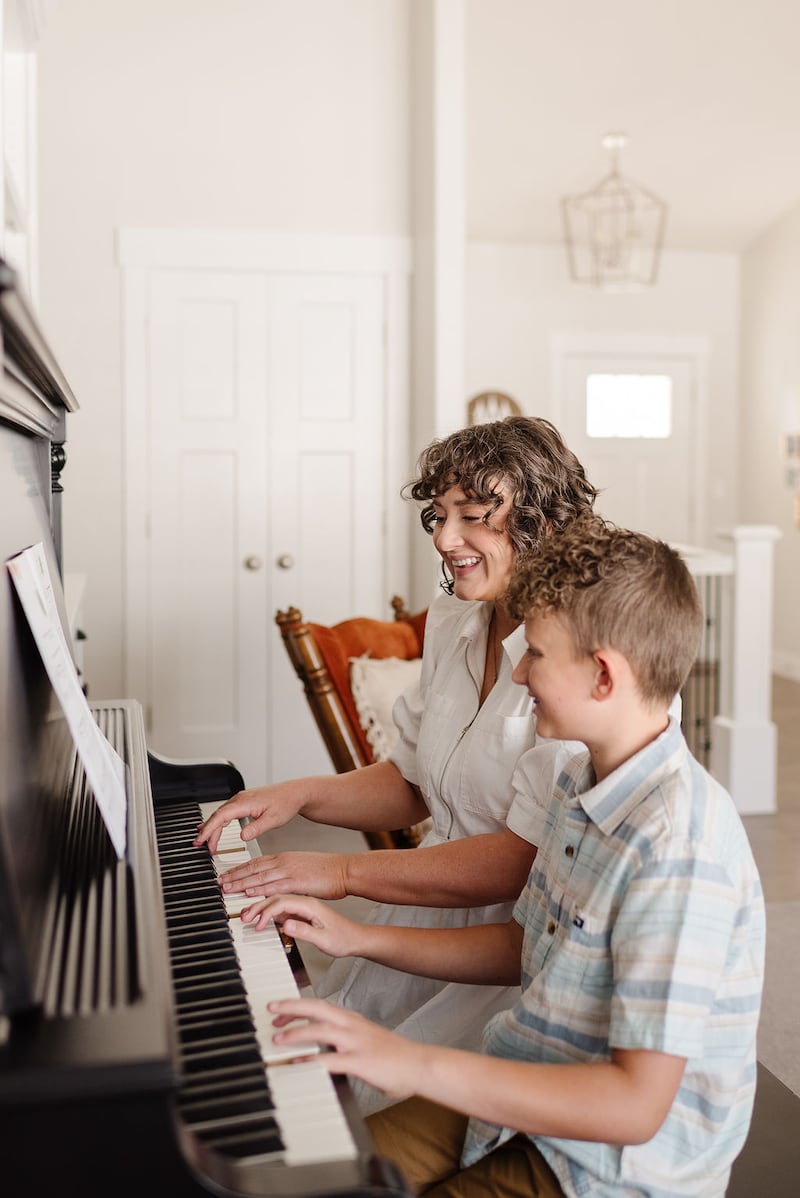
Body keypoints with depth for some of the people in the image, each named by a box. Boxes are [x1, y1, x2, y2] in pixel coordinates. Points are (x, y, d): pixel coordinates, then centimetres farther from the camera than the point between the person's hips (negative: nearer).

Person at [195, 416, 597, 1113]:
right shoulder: (451, 624, 7)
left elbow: (531, 860, -23)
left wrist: (345, 872, -23)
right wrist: (301, 795, 0)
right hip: (437, 914, 7)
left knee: (385, 1097, -18)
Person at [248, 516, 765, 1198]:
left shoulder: (680, 848, -28)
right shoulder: (582, 785, 1)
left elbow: (635, 1106, -30)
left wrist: (421, 1066, -33)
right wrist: (360, 939, 8)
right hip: (524, 1101, 8)